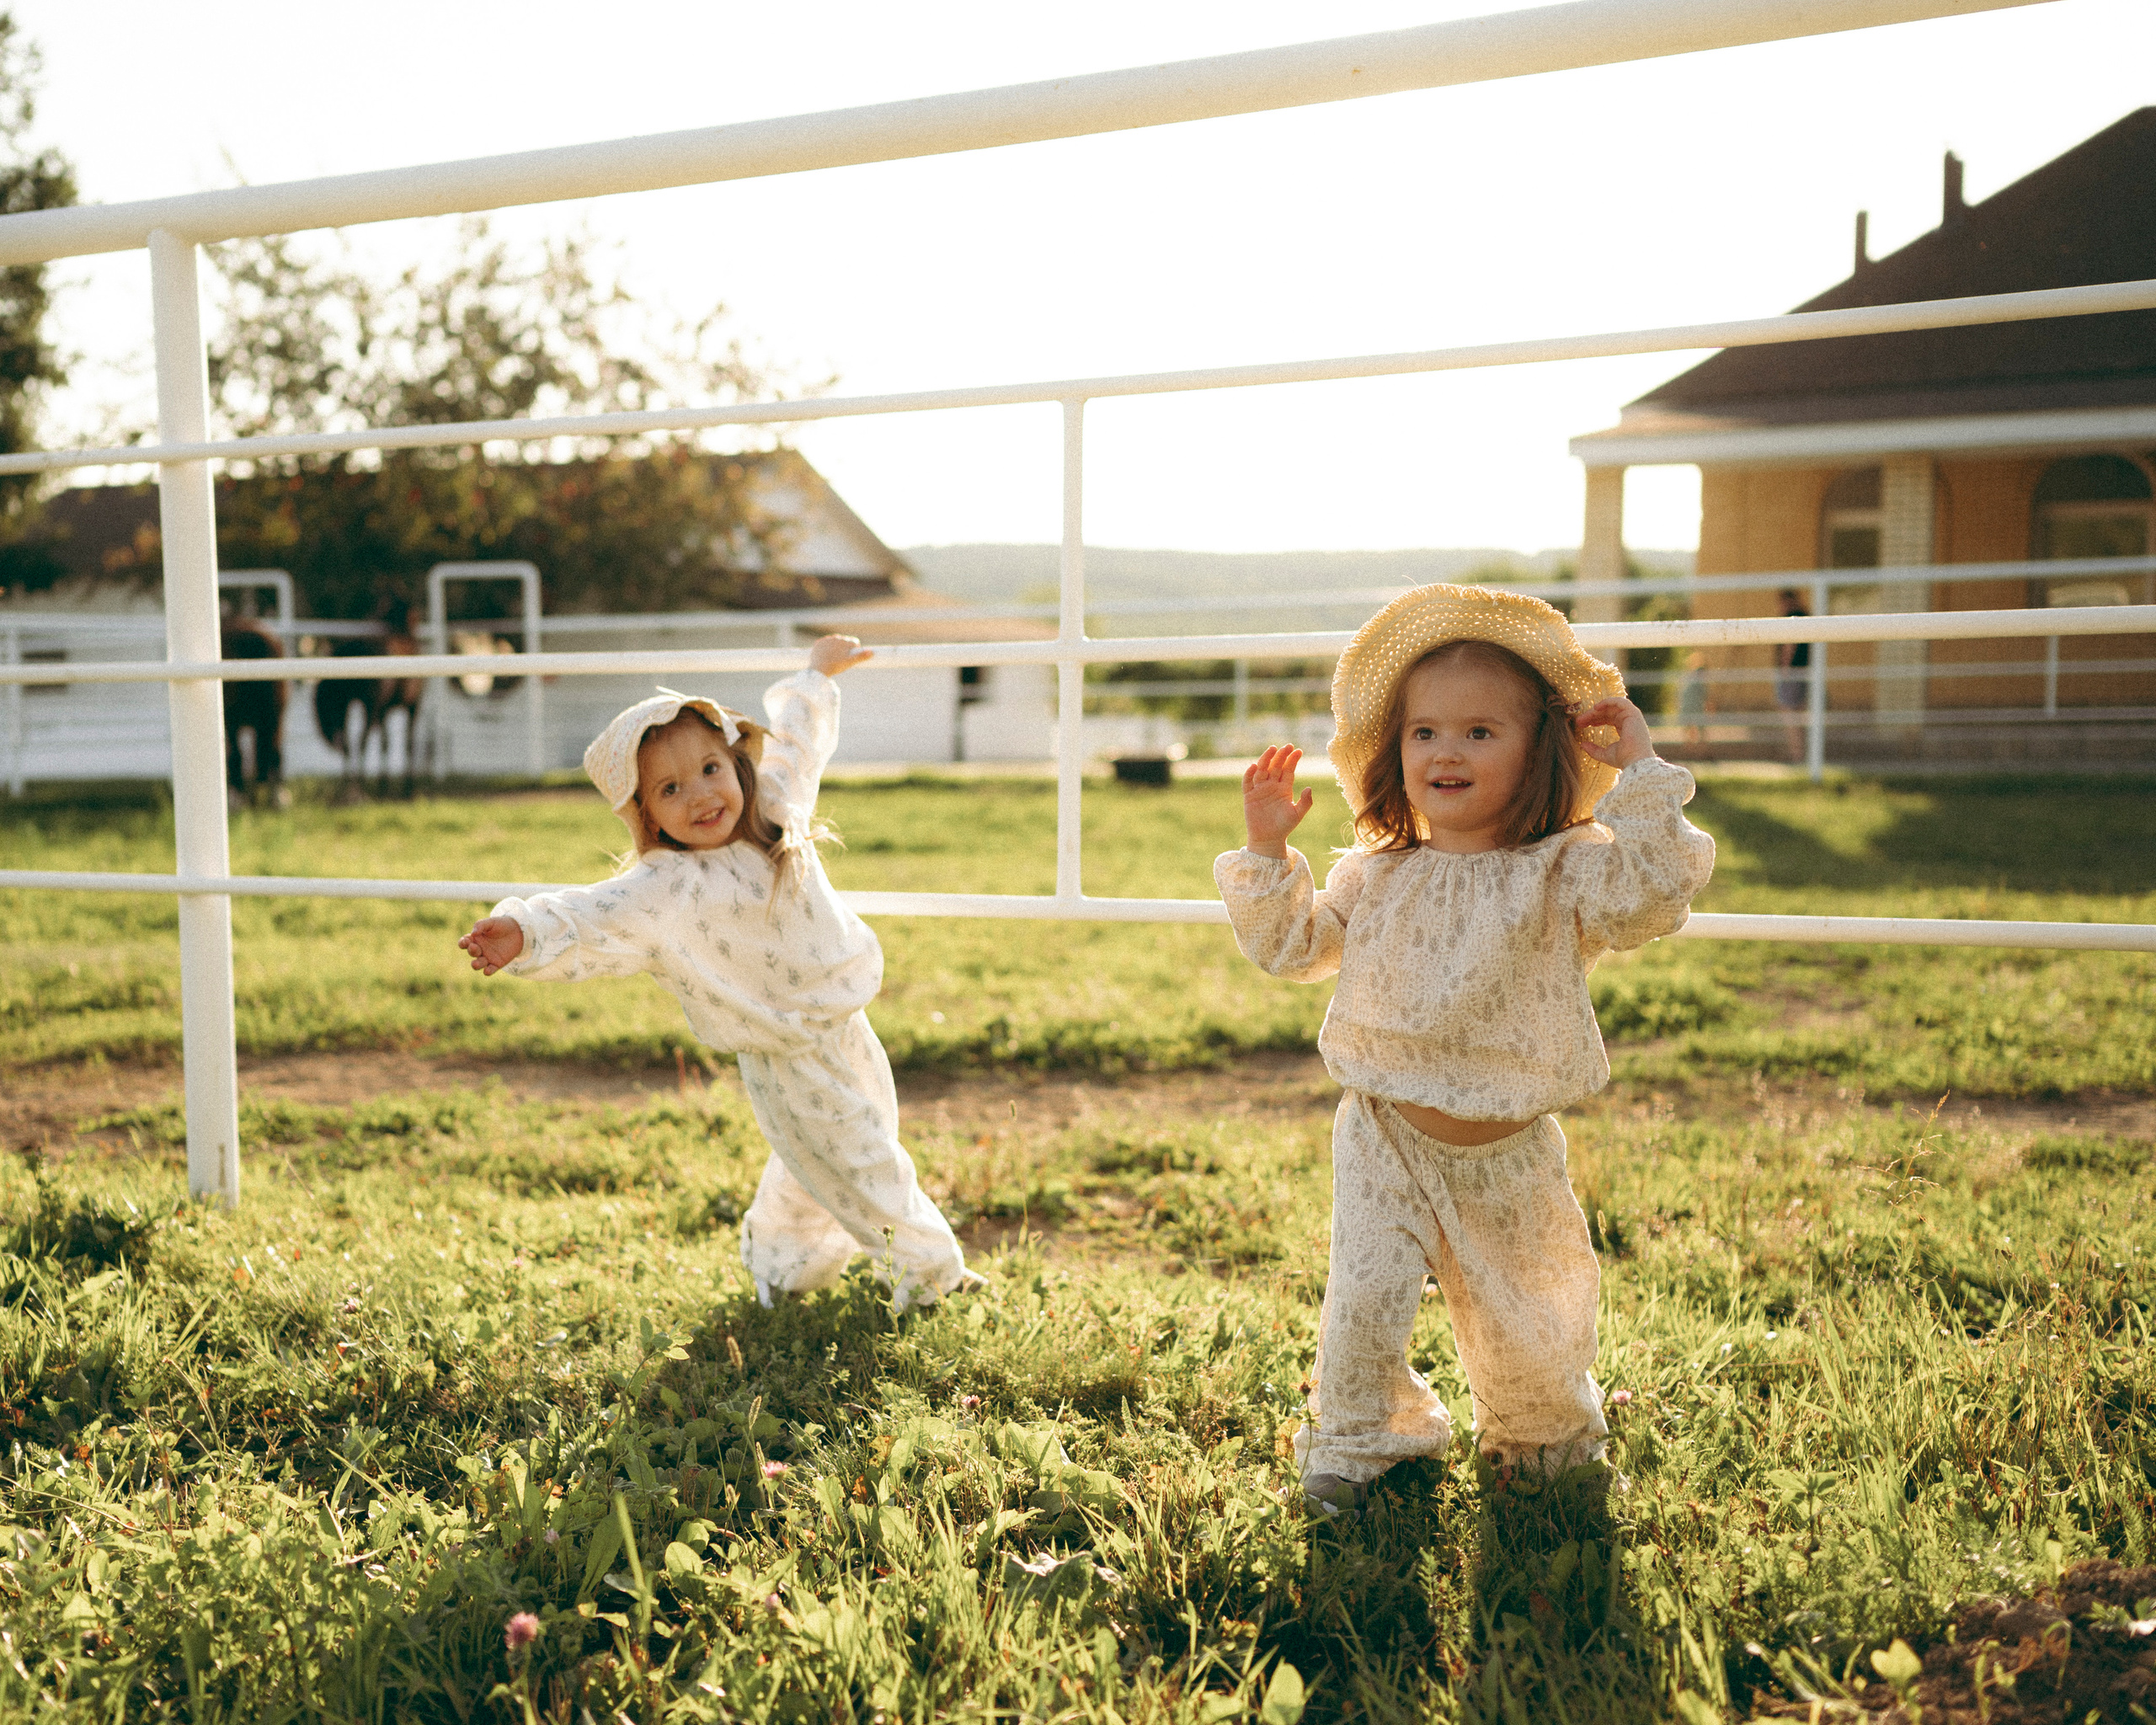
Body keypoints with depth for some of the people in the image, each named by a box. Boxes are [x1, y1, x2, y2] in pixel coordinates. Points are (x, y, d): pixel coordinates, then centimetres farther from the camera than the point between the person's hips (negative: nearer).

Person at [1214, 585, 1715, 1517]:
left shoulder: (1561, 872, -9)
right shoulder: (1376, 876, 1)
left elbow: (1657, 892, -26)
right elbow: (1291, 946, 8)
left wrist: (1642, 773, -26)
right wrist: (1267, 851, -4)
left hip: (1507, 1147, -1)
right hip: (1387, 1133, 1)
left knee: (1525, 1318, 13)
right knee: (1364, 1296, -8)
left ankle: (1551, 1436, 44)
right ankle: (1355, 1438, 19)